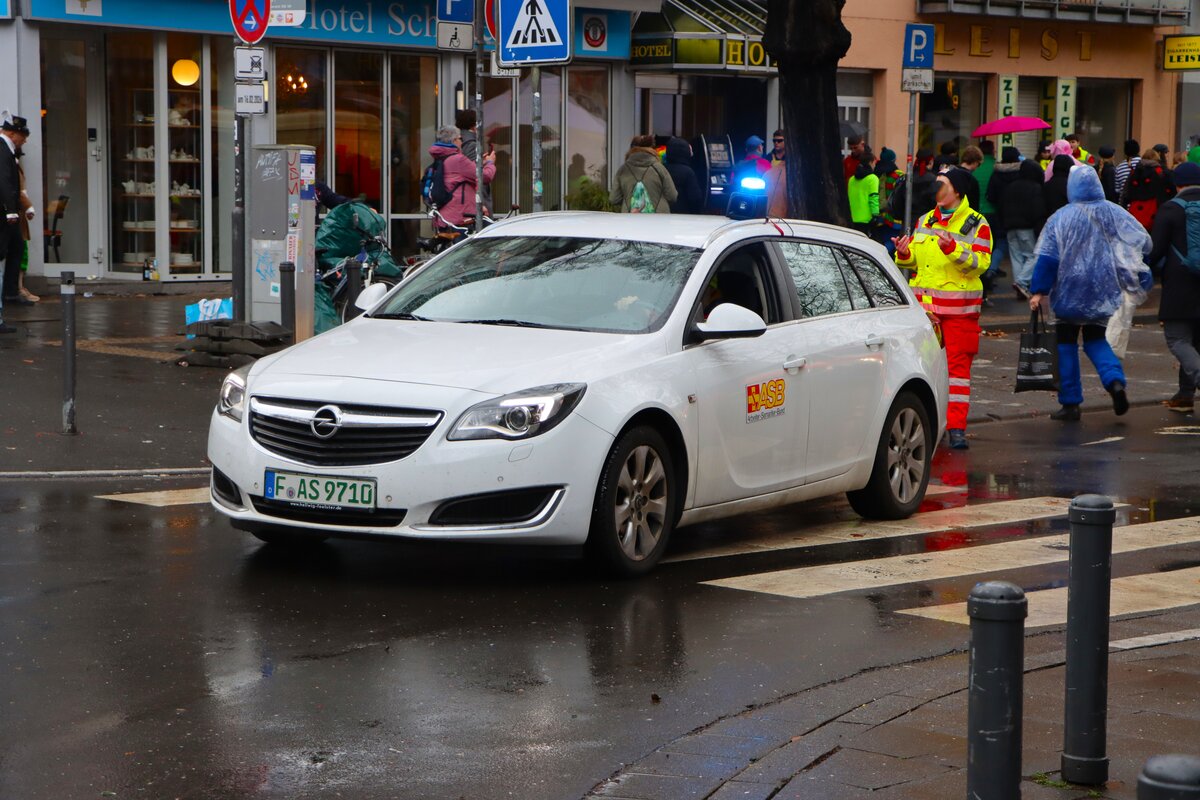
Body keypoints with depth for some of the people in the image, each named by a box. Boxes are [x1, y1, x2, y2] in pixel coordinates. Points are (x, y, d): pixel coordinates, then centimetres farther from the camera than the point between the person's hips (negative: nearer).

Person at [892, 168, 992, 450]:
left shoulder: (976, 224, -1)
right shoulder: (925, 221, 15)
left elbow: (980, 262, -13)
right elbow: (914, 261, 20)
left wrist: (953, 249, -27)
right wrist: (905, 254, -2)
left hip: (959, 307, -5)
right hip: (923, 303, 5)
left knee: (958, 363, -3)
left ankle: (956, 427, -2)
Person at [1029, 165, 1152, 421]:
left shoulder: (1062, 218, -11)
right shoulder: (1116, 214, -2)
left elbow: (1048, 257, -13)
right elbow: (1144, 243, 1)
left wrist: (1038, 291, -8)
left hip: (1070, 293, -3)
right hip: (1103, 292, 3)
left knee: (1066, 343, 10)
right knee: (1095, 338, 19)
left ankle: (1070, 403, 9)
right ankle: (1115, 380, -8)